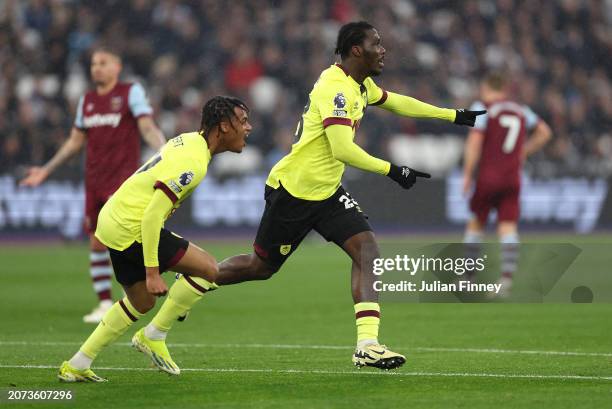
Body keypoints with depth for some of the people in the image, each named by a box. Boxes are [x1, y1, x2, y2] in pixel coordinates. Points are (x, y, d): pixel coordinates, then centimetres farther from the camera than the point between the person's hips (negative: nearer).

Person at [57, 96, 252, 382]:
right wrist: (152, 273, -23)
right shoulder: (193, 164, -22)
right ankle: (154, 337, 2)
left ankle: (77, 366, 24)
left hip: (112, 219, 10)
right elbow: (152, 216, -25)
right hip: (130, 228, -10)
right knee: (209, 270, -10)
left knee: (142, 301, 22)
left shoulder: (189, 140, 8)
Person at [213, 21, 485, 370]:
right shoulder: (335, 89, -23)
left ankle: (367, 345, -19)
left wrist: (455, 116, 25)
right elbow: (342, 150, -32)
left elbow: (394, 102, 26)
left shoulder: (361, 85, 7)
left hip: (326, 191, 8)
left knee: (367, 248, -11)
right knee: (260, 266, 4)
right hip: (292, 191, -8)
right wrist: (391, 170, -29)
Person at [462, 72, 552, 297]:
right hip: (513, 177, 3)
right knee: (508, 227, -1)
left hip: (488, 175, -3)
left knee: (475, 223, 9)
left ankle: (467, 277, 12)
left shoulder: (482, 107, -2)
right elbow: (544, 132, 15)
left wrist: (467, 175, -9)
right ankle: (506, 279, -14)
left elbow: (475, 141, -11)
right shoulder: (521, 110, 13)